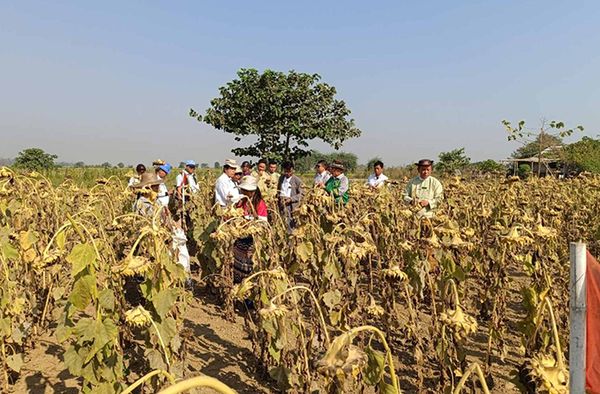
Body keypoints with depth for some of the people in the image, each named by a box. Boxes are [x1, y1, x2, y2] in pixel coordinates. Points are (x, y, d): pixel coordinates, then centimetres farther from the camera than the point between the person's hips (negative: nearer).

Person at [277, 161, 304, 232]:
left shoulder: (297, 180, -4)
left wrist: (291, 199, -13)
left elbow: (301, 194, -4)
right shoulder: (281, 178, 13)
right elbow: (278, 190, 25)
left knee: (291, 224, -6)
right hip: (282, 203, 4)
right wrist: (279, 197, 6)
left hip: (292, 205, -4)